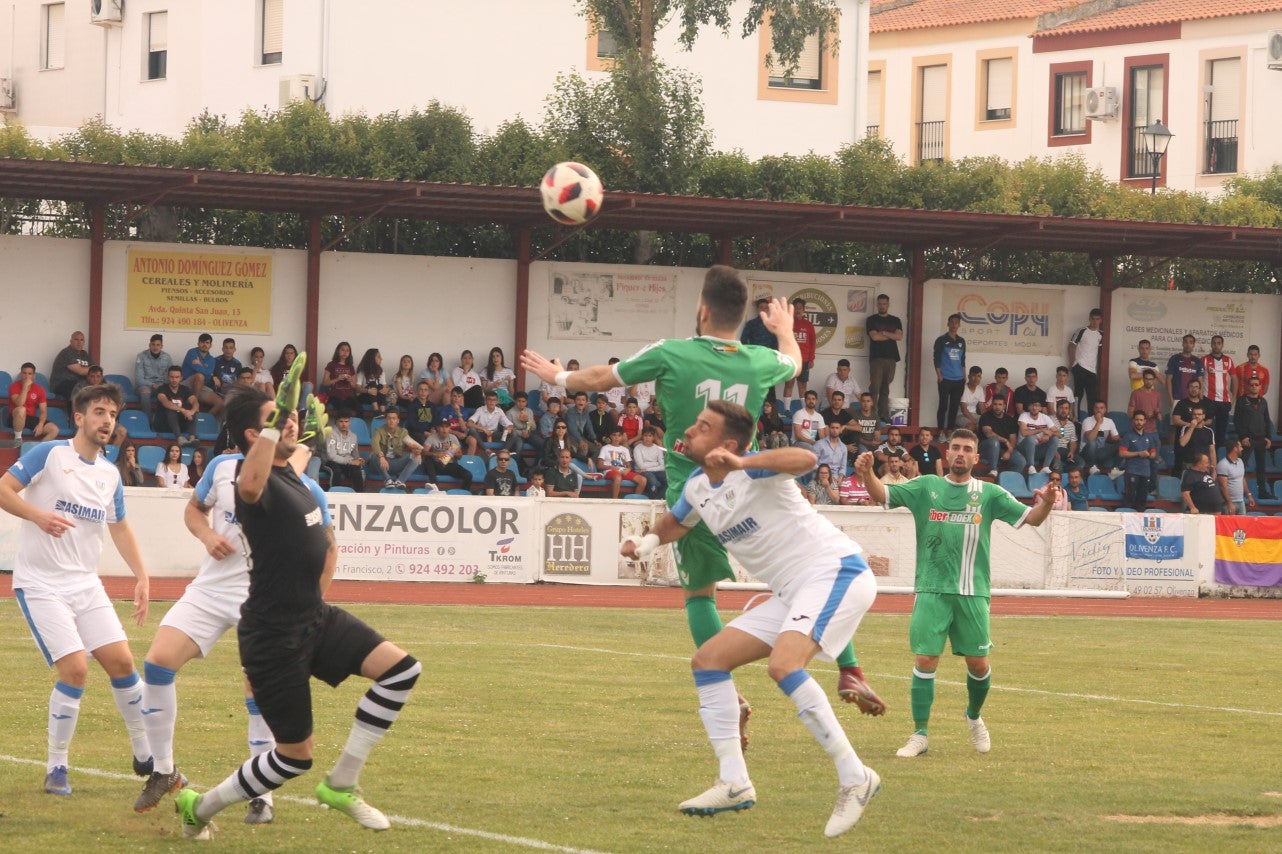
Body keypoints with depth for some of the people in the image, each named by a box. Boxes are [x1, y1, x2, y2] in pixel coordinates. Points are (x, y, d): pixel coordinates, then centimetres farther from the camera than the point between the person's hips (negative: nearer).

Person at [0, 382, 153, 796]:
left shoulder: (110, 474, 10)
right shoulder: (49, 455, -9)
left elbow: (120, 527, 22)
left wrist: (141, 575, 12)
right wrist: (38, 515, -28)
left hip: (85, 584, 6)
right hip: (40, 585, -6)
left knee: (122, 661, 0)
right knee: (75, 670, -16)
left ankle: (146, 755, 17)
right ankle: (56, 768, -2)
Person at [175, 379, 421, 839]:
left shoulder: (293, 475, 12)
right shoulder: (261, 483, -18)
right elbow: (250, 486, -47)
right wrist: (275, 424, -43)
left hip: (314, 619, 8)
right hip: (273, 636, -8)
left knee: (401, 669, -10)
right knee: (295, 756, -1)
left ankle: (341, 784, 1)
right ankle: (201, 807, 22)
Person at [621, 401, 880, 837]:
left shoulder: (751, 470, -17)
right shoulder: (697, 488, 10)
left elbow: (805, 459, -39)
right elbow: (676, 522, 33)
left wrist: (739, 463, -51)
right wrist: (649, 540, 11)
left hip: (835, 570, -10)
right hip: (793, 591, 10)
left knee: (783, 665, -31)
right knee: (708, 660, 8)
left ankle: (854, 778, -25)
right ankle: (734, 784, 10)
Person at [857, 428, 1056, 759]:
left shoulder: (989, 494, 6)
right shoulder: (926, 487, 6)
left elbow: (1031, 518, 2)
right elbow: (882, 495, -2)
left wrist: (1046, 503, -21)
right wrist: (867, 473, -23)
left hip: (972, 593, 1)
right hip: (931, 591, -1)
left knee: (978, 663, 4)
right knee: (925, 659, -7)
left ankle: (974, 716, 33)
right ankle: (920, 735, -1)